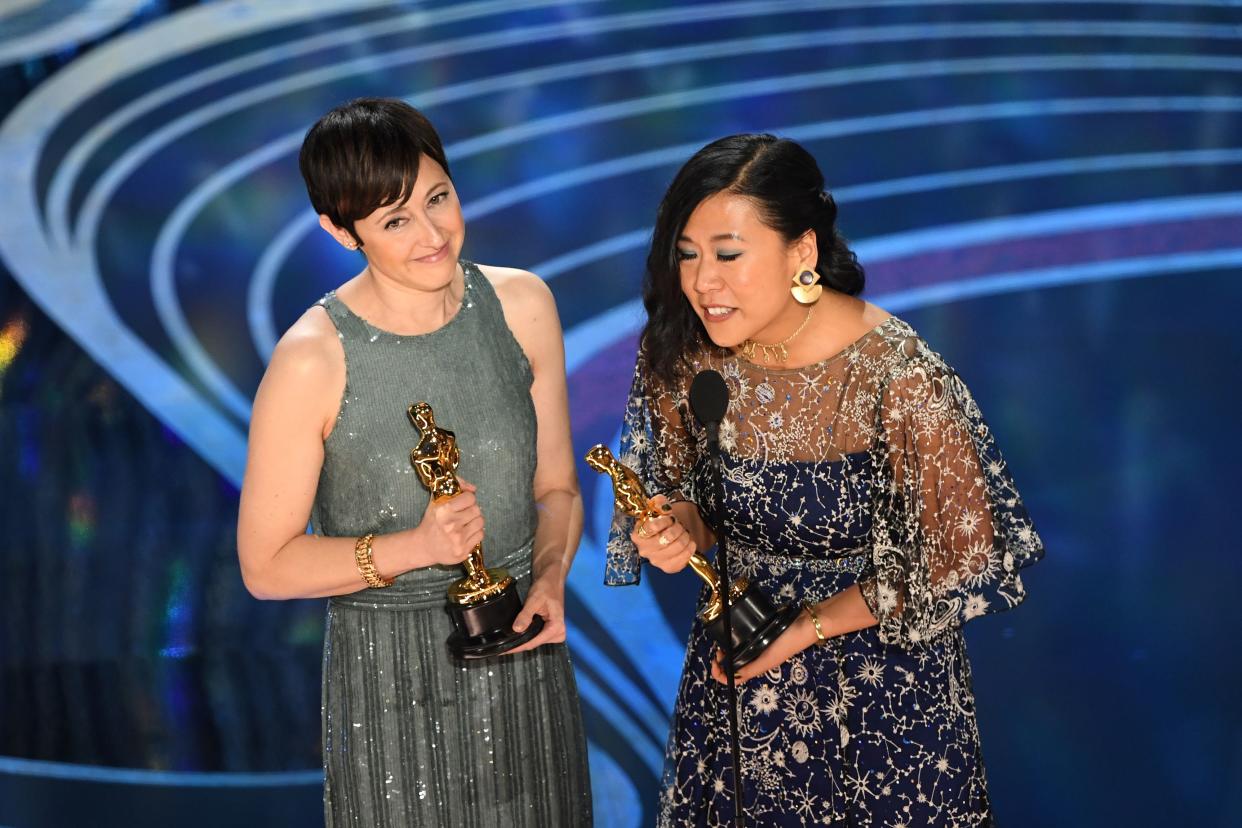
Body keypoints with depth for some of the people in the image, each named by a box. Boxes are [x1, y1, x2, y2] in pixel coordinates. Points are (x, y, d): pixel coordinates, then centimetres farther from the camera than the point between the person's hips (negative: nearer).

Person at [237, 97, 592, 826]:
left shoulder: (521, 305, -4)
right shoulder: (314, 360, -17)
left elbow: (556, 486, 6)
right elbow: (267, 565, -10)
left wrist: (550, 578, -12)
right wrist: (413, 548, -22)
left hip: (523, 654, 4)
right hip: (390, 681, -4)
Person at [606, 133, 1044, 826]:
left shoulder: (896, 376, -27)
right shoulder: (679, 353, -12)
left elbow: (962, 560, -16)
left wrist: (807, 628, -16)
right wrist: (678, 530, -18)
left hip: (882, 687, -4)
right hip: (734, 670, 4)